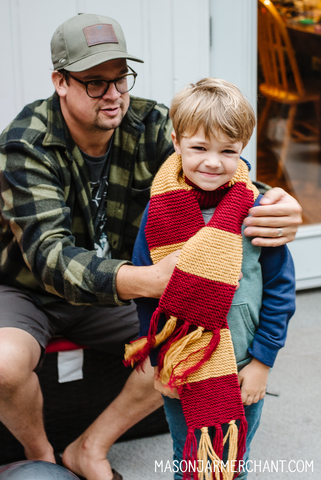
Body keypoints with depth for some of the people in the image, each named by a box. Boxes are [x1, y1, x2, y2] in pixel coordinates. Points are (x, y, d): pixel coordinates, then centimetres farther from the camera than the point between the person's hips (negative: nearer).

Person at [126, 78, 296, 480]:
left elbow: (280, 288, -5)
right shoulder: (159, 212, -10)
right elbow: (145, 293, -2)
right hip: (181, 372, 0)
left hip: (244, 371, 0)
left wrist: (261, 360, -5)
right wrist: (160, 363, -3)